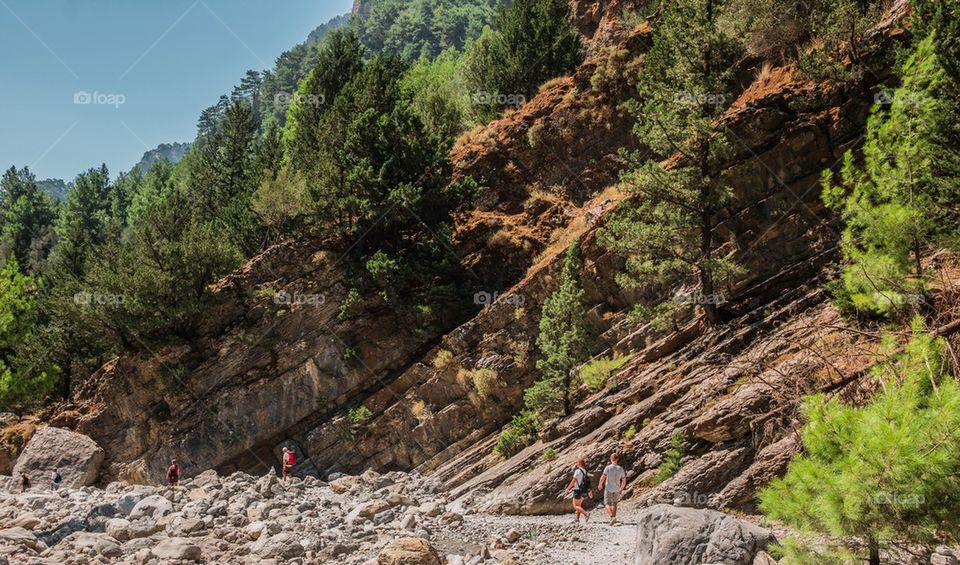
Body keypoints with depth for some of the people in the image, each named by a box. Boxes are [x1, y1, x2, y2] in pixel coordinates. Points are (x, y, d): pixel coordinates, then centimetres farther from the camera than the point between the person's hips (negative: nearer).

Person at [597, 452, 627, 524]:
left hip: (608, 489, -4)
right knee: (614, 504, 19)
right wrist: (621, 489, 18)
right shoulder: (621, 469, 0)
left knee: (607, 504, 4)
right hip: (617, 490, 4)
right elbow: (624, 481, 5)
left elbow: (603, 477, -16)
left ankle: (612, 516, -15)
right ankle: (614, 517, 15)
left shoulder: (608, 468, -12)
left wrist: (600, 485, 2)